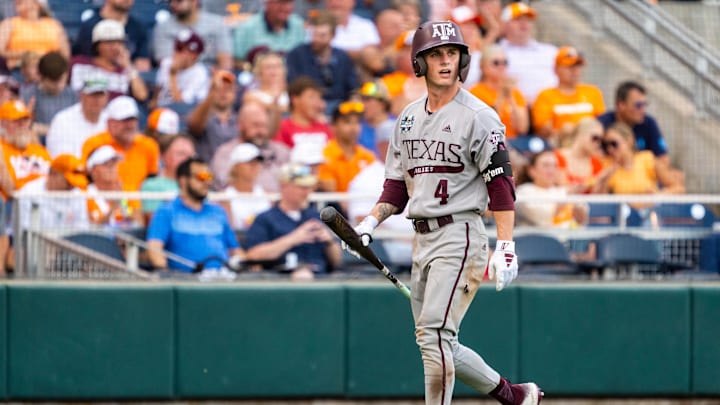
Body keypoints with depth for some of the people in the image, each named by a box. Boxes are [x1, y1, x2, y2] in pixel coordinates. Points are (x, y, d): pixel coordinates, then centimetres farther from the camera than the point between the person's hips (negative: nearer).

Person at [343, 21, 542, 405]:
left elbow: (501, 183, -11)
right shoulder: (409, 117, 14)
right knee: (435, 343, 11)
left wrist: (505, 246, -19)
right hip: (421, 240, 8)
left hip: (459, 236, -8)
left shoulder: (477, 116, -7)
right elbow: (397, 185, 19)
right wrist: (371, 222, 2)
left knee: (434, 334, -16)